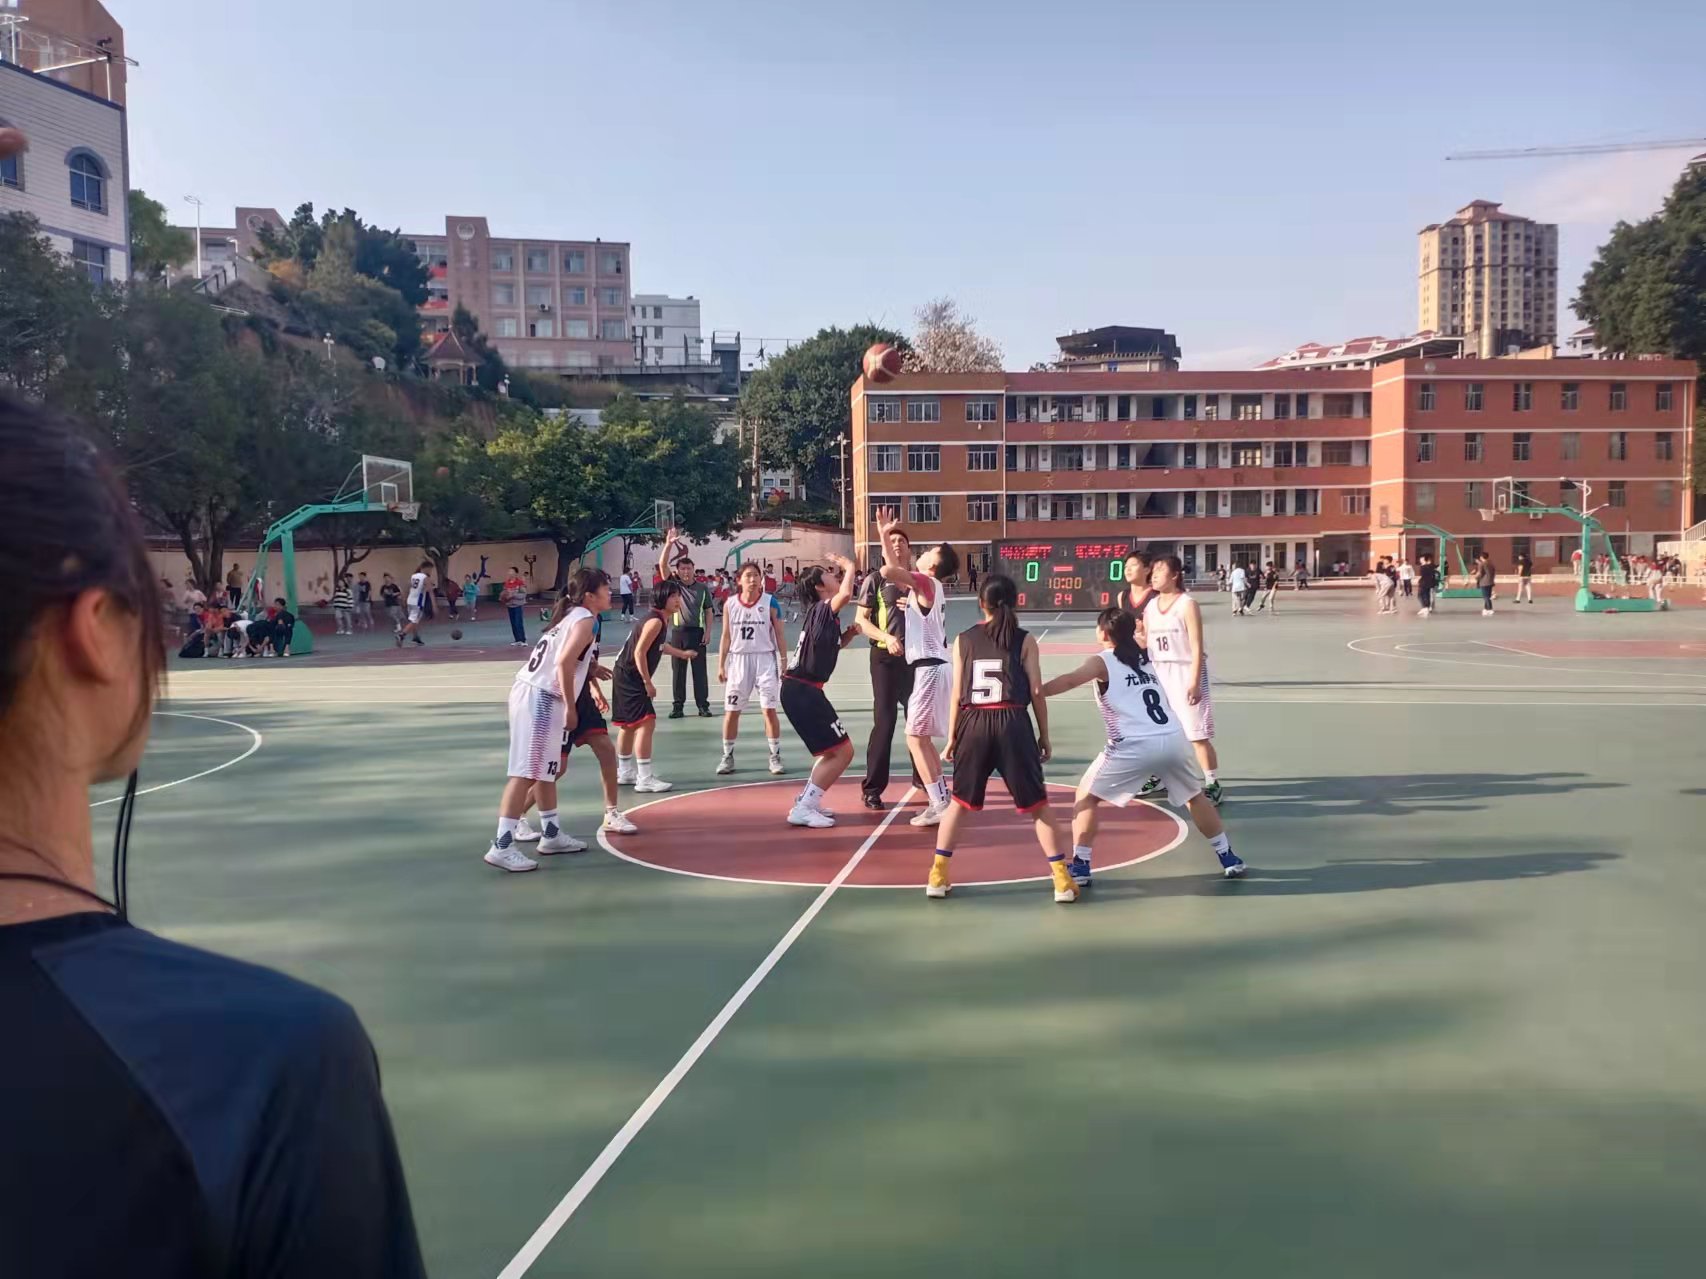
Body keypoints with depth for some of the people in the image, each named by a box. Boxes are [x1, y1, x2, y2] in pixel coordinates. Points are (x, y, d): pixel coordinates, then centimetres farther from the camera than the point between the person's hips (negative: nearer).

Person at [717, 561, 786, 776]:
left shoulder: (770, 603, -3)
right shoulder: (730, 604, 2)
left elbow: (779, 635, 0)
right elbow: (726, 637, 7)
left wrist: (784, 663, -4)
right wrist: (721, 665, 3)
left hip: (765, 658, -2)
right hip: (738, 660, 2)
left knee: (769, 710, -3)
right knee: (731, 711, 4)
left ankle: (775, 756, 7)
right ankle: (727, 756, 16)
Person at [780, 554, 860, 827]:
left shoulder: (823, 614, 14)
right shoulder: (821, 610, -13)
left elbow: (835, 645, 31)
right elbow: (846, 594, -35)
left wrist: (851, 632, 10)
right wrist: (849, 567, -16)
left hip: (802, 690, 10)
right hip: (802, 691, -10)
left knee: (833, 749, 23)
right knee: (842, 750, -8)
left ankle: (807, 800, 28)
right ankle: (803, 809, -7)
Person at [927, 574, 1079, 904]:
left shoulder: (963, 640, 7)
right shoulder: (1025, 640, 2)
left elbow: (957, 694, 5)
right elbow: (1036, 692, 0)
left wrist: (951, 737, 13)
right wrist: (1044, 736, 9)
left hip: (973, 725, 2)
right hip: (1012, 724, -1)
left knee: (960, 802, 16)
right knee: (1037, 805, 8)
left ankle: (938, 876, 15)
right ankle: (1062, 881, 7)